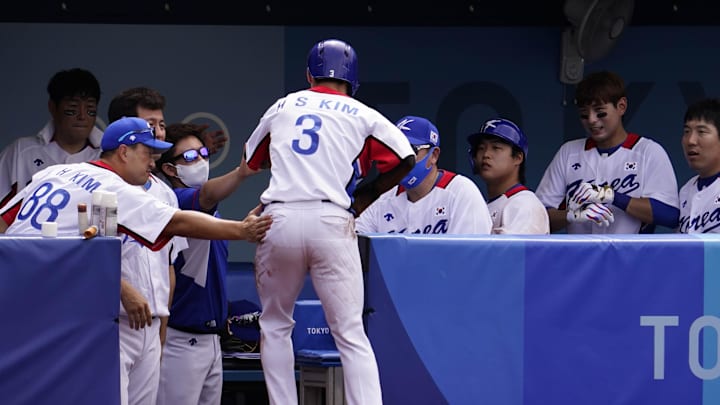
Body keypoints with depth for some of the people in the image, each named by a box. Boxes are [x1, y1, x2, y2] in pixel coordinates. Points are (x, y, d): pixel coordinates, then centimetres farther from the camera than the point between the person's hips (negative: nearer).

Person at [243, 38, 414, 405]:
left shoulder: (282, 107, 18)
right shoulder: (362, 115, 11)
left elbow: (252, 160, 31)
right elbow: (405, 159, 2)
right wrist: (365, 196, 15)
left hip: (279, 220, 1)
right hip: (331, 221, -1)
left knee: (275, 326, 17)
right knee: (351, 334, -2)